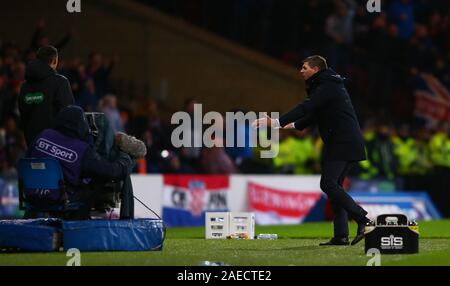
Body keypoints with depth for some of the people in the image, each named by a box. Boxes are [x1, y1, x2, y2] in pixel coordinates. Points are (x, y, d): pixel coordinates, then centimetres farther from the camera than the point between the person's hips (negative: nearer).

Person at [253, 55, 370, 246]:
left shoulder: (327, 87, -10)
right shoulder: (327, 85, 22)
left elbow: (306, 108, -21)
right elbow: (314, 113, 31)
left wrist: (277, 122, -24)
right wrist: (294, 125, 21)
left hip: (342, 143, -10)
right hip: (346, 144, 10)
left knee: (328, 184, -15)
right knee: (333, 186, 7)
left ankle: (363, 219, -19)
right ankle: (341, 235, 2)